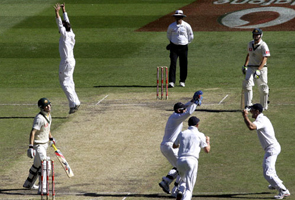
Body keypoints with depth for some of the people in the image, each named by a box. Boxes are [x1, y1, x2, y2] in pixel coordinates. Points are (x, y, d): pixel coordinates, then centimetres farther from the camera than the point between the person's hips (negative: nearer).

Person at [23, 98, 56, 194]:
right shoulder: (39, 118, -24)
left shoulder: (48, 115, 6)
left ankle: (29, 183, 42)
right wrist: (30, 147, -37)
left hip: (45, 144, 10)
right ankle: (42, 189, -18)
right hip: (38, 145, -10)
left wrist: (51, 138, 22)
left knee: (37, 165, 24)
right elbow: (33, 132, -31)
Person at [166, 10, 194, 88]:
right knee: (173, 63, -11)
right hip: (174, 47, 0)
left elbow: (191, 36, 12)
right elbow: (168, 34, 19)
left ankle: (182, 81, 17)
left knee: (183, 64, 3)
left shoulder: (186, 26, -2)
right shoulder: (171, 26, 0)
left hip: (183, 47, 0)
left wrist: (187, 42, 8)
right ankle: (171, 82, -13)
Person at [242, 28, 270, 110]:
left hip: (261, 68, -5)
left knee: (263, 88, 2)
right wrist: (245, 66, 18)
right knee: (247, 84, -15)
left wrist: (258, 70, -32)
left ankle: (264, 106, 19)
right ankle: (248, 105, -16)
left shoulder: (263, 46, -13)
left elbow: (264, 59, -21)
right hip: (250, 68, 5)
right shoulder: (250, 44, 9)